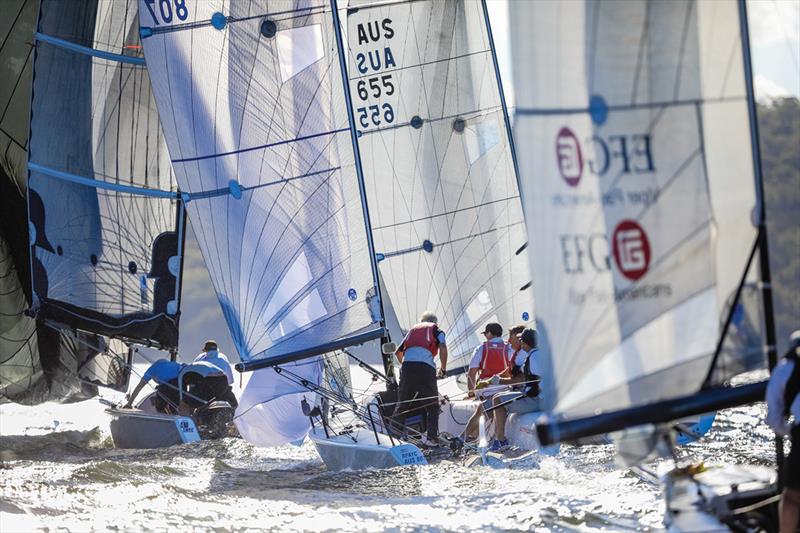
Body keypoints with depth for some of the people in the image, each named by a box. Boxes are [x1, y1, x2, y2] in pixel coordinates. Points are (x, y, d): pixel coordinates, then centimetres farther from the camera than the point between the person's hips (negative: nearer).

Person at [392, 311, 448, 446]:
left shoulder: (413, 329, 31)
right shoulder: (437, 331, 22)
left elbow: (398, 352, 32)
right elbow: (443, 348, 2)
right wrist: (443, 369, 12)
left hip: (407, 364, 3)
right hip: (426, 366, -3)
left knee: (403, 403, 7)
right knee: (432, 405, 7)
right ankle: (431, 436, -4)